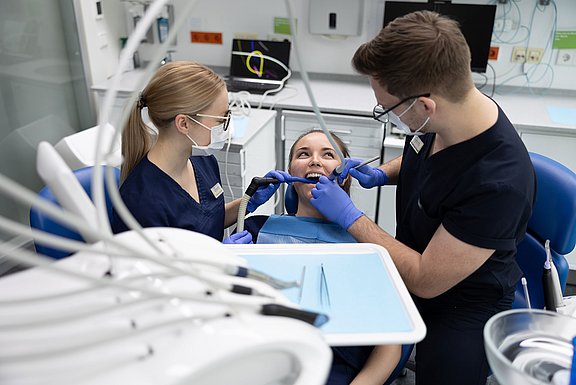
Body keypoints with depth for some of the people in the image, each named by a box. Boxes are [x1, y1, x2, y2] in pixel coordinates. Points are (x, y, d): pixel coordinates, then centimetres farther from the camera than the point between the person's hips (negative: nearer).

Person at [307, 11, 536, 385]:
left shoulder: (500, 182, -35)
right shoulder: (450, 110, -13)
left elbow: (425, 281, -25)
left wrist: (350, 216, -20)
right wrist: (381, 174, -6)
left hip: (462, 302, -6)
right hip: (415, 264, 6)